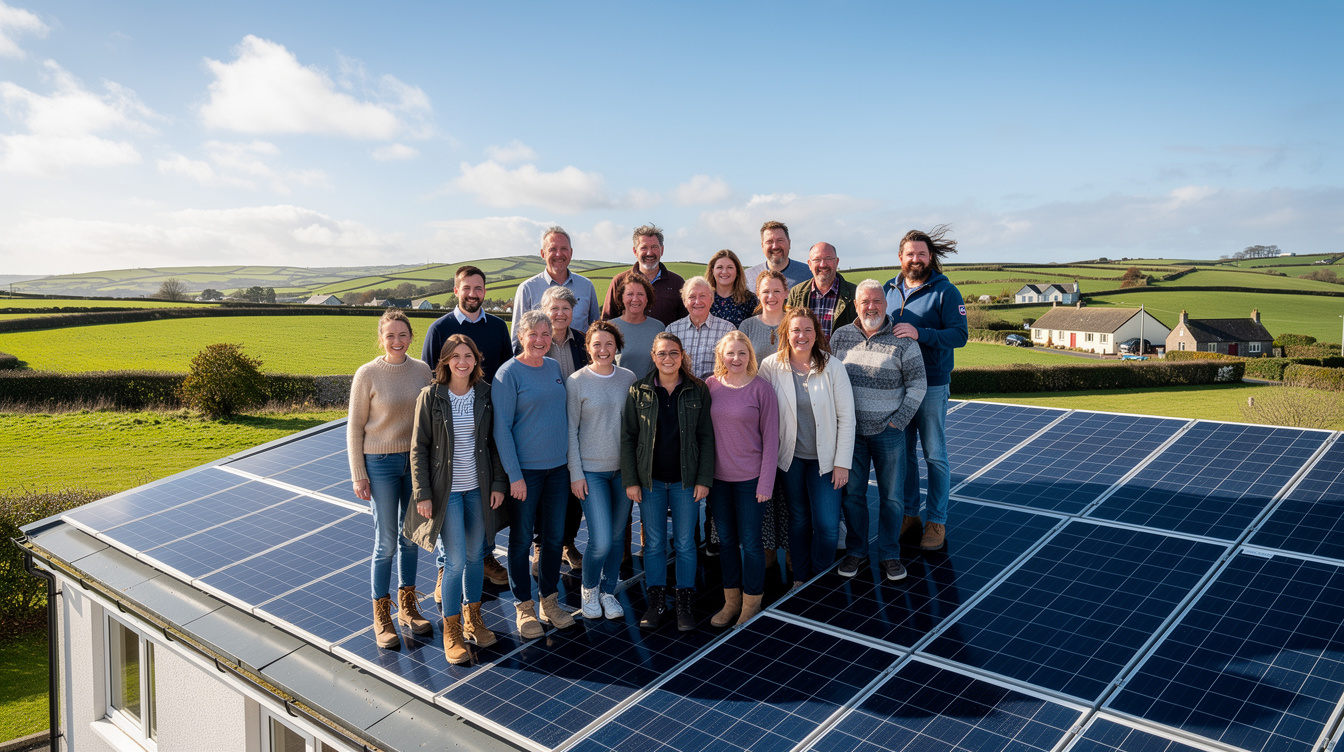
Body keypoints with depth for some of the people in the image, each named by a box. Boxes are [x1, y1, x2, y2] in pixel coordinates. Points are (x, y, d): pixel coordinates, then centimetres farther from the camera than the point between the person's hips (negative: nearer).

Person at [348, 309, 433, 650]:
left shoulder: (422, 370, 0)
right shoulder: (367, 374, -10)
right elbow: (355, 427, -5)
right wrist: (358, 475, -7)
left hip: (416, 460, 4)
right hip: (381, 464, -4)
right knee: (386, 542, 1)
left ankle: (407, 606, 30)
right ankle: (382, 617, 17)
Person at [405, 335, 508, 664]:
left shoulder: (485, 394, 1)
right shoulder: (430, 396, -8)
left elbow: (494, 442, 7)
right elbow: (419, 449, -6)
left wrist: (498, 483, 2)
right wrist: (422, 494, -10)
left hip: (478, 488, 3)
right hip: (446, 490, -3)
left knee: (475, 555, 14)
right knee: (456, 561, -4)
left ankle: (472, 619, 33)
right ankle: (452, 631, 14)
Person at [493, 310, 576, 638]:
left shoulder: (554, 368, 7)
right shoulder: (508, 374, -10)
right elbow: (501, 427, -12)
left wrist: (570, 458, 11)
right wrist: (514, 475, -14)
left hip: (558, 466, 5)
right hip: (525, 469, -5)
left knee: (554, 536, 12)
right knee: (522, 538, 7)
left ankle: (549, 600, 27)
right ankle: (524, 607, 21)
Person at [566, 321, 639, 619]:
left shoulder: (628, 378, 3)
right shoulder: (576, 381, -6)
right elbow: (571, 430, -4)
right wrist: (576, 473, -7)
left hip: (624, 469, 4)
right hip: (592, 470, -4)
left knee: (618, 536, 11)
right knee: (601, 541, -8)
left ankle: (608, 591, 30)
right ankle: (589, 588, 20)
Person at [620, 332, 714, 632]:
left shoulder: (697, 390, -1)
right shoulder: (639, 391, -1)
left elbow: (706, 436, 0)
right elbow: (627, 437, 1)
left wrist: (704, 479, -5)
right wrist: (630, 480, -4)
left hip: (685, 480, 0)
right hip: (651, 480, 1)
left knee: (685, 543, 7)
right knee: (654, 543, 8)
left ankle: (684, 603, 21)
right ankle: (656, 602, 22)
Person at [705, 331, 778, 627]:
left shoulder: (761, 388, -8)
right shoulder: (710, 385, 1)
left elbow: (770, 437, -7)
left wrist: (766, 482, -10)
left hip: (750, 478, -4)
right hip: (717, 477, 4)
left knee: (749, 541, 4)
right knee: (726, 539, 14)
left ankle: (751, 605, 20)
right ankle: (731, 601, 28)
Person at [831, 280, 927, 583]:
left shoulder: (902, 340, -4)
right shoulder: (840, 337, 4)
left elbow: (917, 385, -1)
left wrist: (899, 420, -7)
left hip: (888, 431, -2)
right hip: (850, 431, 2)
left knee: (892, 496, 5)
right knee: (852, 493, 8)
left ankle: (889, 556, 19)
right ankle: (855, 552, 23)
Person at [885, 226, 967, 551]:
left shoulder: (945, 291, -6)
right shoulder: (889, 289, 9)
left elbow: (959, 335, -14)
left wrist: (919, 333, -26)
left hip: (931, 384, -4)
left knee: (935, 455, 3)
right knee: (902, 451, 11)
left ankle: (936, 521, 13)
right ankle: (909, 513, 25)